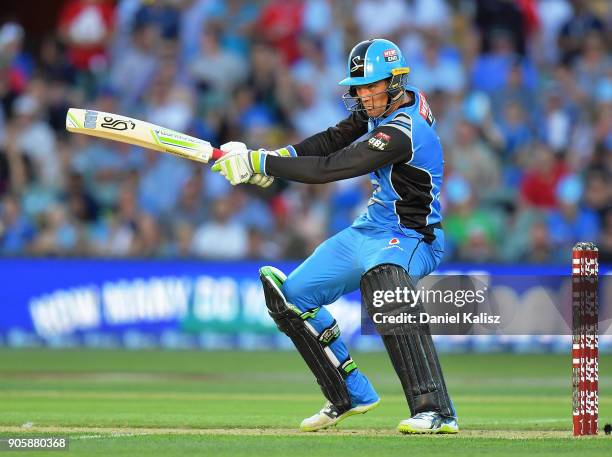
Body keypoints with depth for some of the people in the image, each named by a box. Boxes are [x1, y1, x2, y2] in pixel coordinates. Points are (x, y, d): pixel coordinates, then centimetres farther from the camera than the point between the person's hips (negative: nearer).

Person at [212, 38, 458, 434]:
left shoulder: (400, 133, -27)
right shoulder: (400, 100, 1)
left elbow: (328, 169, -29)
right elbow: (334, 140, 7)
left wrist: (259, 162, -24)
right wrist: (278, 157, -9)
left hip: (408, 238, -10)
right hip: (371, 229, 10)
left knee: (381, 279, -43)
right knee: (292, 297, 12)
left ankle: (436, 411, -46)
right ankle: (351, 394, 23)